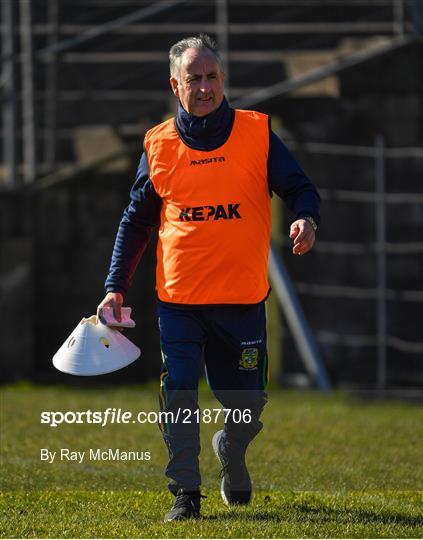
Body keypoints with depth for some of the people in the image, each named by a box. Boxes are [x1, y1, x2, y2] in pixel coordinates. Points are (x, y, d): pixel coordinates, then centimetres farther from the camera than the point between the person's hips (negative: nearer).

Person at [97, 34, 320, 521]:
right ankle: (185, 493, 5)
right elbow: (135, 222, 12)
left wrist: (306, 220, -20)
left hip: (243, 298, 0)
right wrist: (115, 287, 7)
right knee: (178, 396, -6)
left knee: (247, 406, 7)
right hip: (178, 298, 0)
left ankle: (230, 451, 39)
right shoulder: (158, 145, 4)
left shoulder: (257, 134, 0)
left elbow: (299, 188, 4)